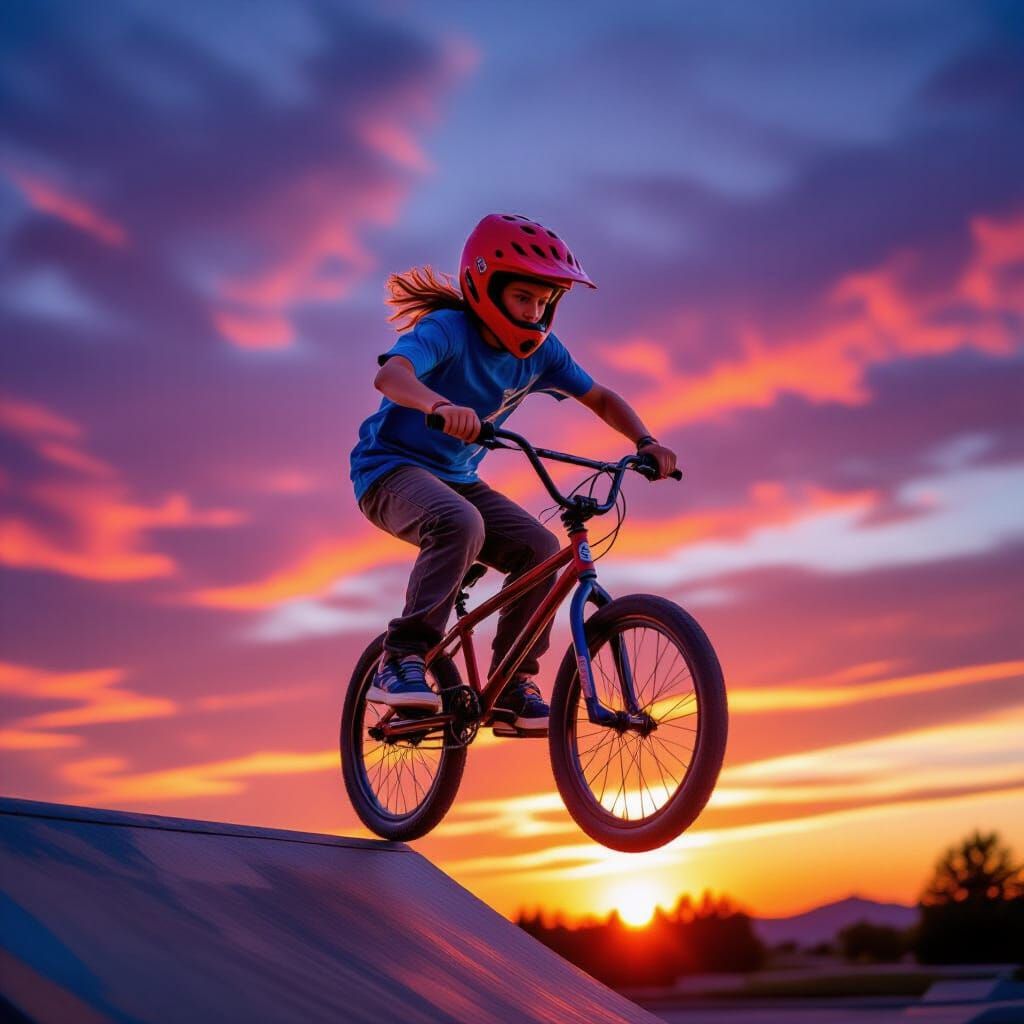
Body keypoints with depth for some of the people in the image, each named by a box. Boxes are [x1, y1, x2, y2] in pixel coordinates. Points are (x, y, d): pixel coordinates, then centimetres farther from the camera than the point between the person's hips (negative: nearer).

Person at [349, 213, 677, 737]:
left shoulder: (540, 350, -2)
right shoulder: (448, 330, -21)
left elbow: (602, 399, 9)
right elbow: (389, 374, -41)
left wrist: (646, 442, -10)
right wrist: (440, 405, -61)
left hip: (456, 477, 7)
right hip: (391, 468, -7)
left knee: (538, 546, -13)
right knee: (460, 523, -36)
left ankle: (510, 693, -3)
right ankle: (400, 662, -28)